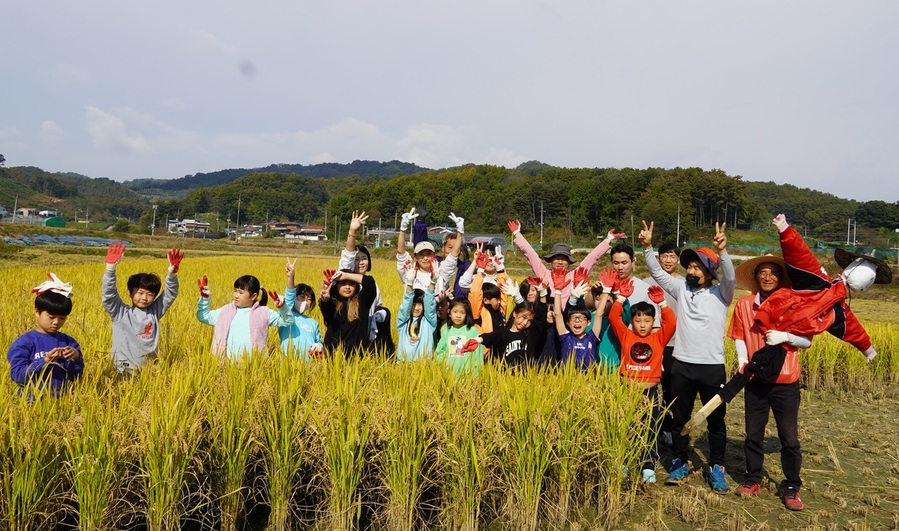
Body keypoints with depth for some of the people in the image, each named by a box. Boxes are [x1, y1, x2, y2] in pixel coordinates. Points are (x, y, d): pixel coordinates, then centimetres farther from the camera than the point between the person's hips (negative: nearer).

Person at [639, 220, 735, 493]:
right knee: (679, 418, 12)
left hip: (712, 366, -3)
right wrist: (647, 247, -11)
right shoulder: (681, 288, 7)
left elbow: (730, 277, -22)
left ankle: (716, 468, 25)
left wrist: (722, 251, -39)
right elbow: (657, 272, 3)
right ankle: (680, 464, 26)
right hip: (682, 365, 3)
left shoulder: (720, 293, -3)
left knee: (716, 420, 10)